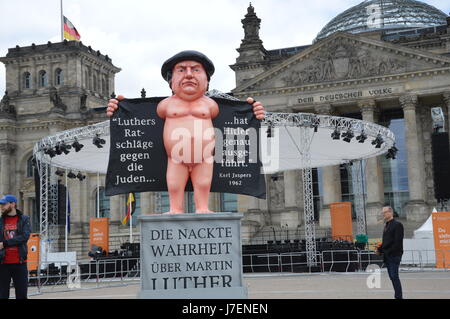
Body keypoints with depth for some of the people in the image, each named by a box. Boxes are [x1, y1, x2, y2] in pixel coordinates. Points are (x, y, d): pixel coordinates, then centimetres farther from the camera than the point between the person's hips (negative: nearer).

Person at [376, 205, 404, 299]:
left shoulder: (397, 224, -9)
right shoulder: (386, 225, 18)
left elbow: (398, 242, -16)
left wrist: (389, 252, -18)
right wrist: (380, 250, 5)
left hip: (394, 255, -8)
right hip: (387, 256, 8)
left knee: (394, 276, -9)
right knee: (392, 277, 10)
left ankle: (398, 296, -4)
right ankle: (398, 295, 17)